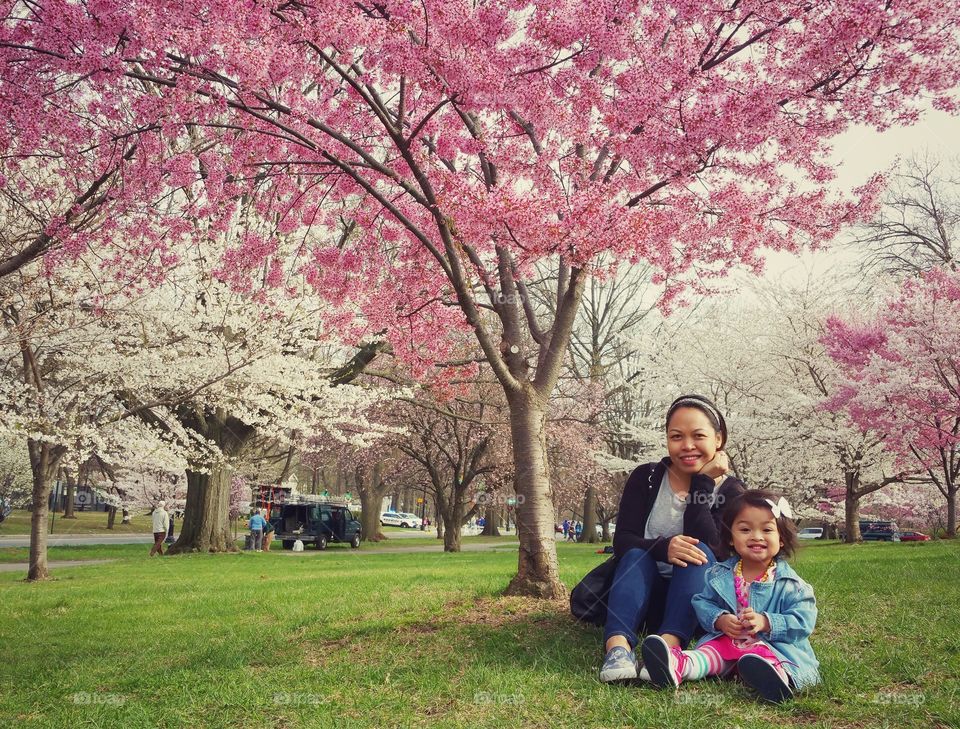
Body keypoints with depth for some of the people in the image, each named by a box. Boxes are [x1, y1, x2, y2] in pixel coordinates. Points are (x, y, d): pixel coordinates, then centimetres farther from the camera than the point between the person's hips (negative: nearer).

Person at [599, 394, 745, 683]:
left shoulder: (730, 491, -3)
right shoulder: (646, 478, -2)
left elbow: (709, 552, -18)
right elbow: (622, 540, -12)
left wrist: (703, 482, -19)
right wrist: (662, 548, -33)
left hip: (697, 600, 0)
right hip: (643, 597, 0)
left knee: (699, 553, -28)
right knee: (637, 554, -29)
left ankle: (669, 644, -50)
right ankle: (618, 646, -53)